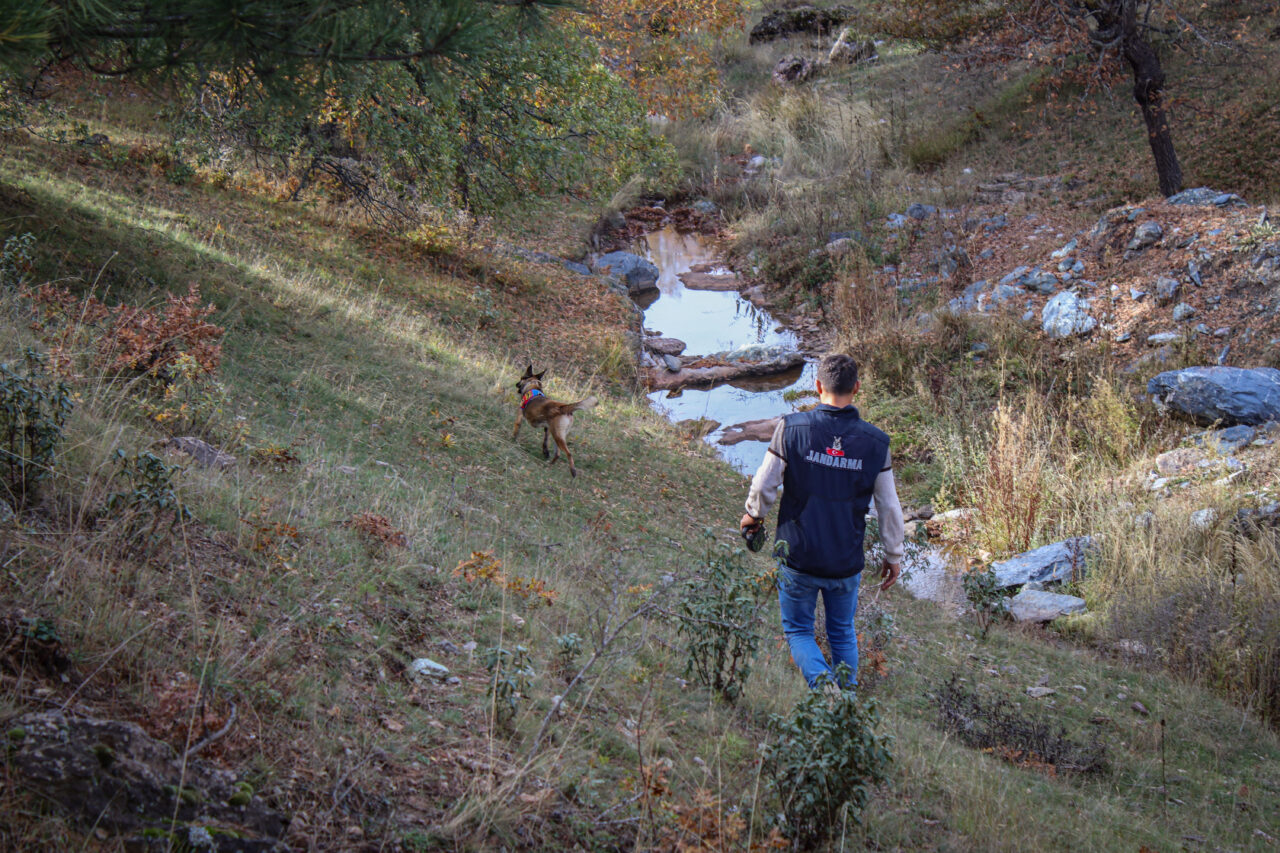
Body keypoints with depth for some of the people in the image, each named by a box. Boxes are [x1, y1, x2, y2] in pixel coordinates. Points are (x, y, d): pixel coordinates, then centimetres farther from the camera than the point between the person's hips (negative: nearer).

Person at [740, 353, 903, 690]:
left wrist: (754, 515, 14)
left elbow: (764, 485, -8)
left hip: (798, 556, -2)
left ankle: (820, 678, -12)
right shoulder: (875, 442, -6)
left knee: (798, 630, 14)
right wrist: (893, 556, 14)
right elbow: (889, 507, 1)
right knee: (843, 633, 22)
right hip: (847, 562, 2)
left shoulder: (792, 428, -12)